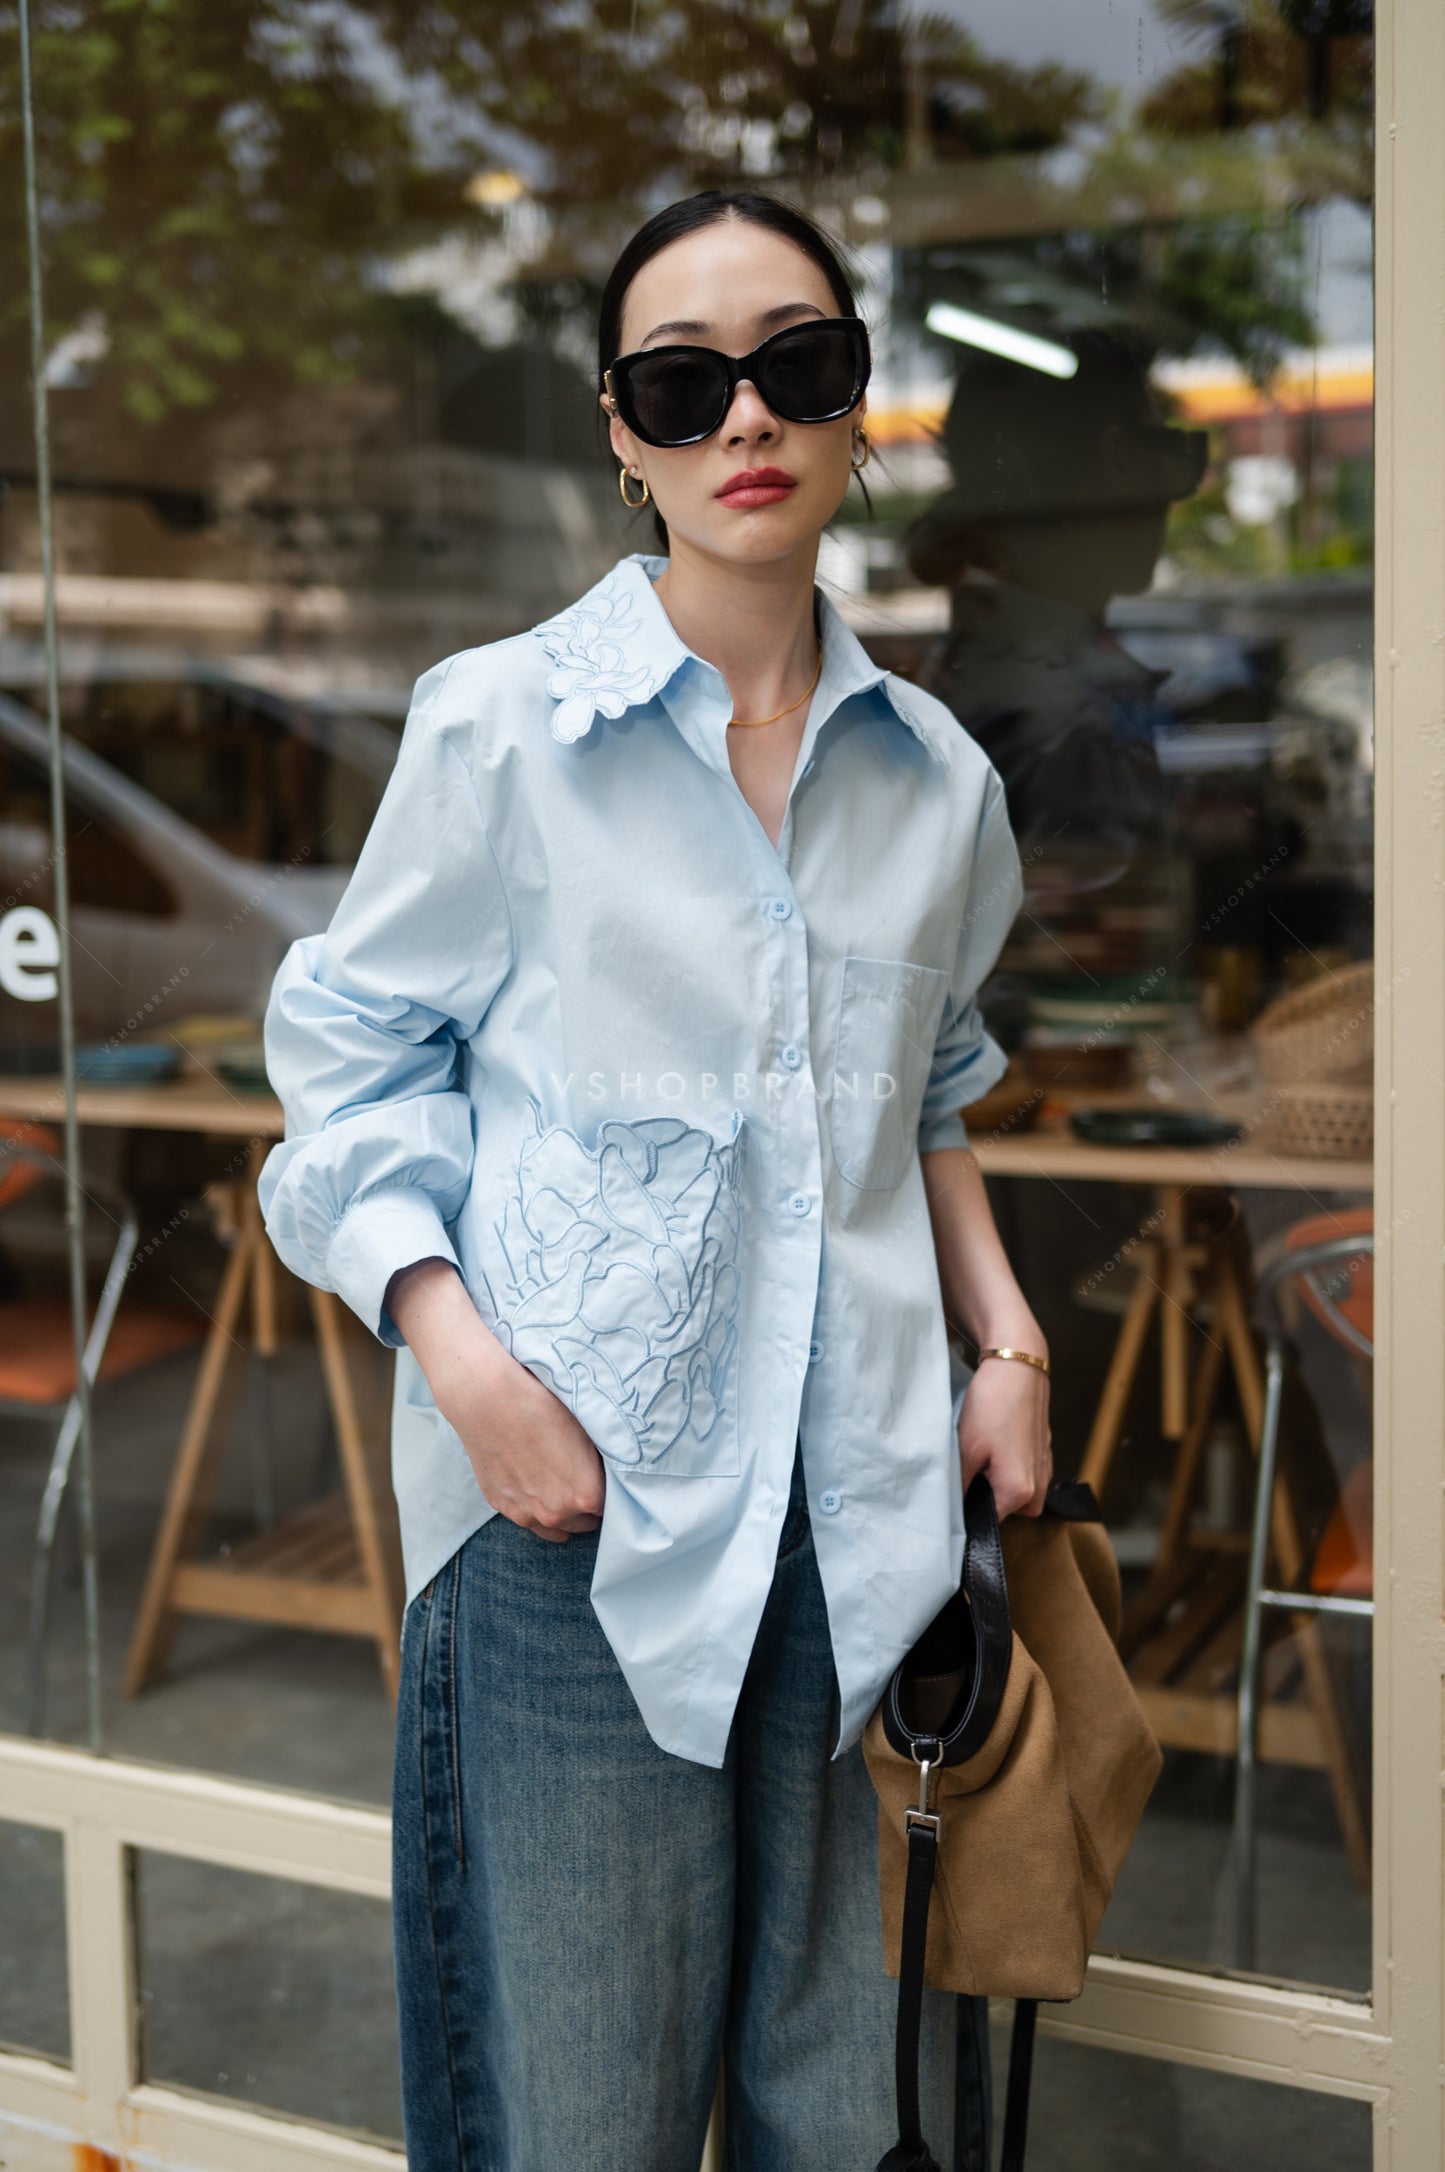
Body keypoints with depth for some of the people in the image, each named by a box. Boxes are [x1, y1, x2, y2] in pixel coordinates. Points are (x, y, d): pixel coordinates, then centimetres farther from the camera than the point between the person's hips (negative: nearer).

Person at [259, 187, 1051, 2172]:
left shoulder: (935, 775, 8)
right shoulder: (499, 727, -3)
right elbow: (357, 1062, 1)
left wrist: (1011, 1340, 9)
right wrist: (460, 1355, -13)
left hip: (871, 1494, 4)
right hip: (581, 1493, -3)